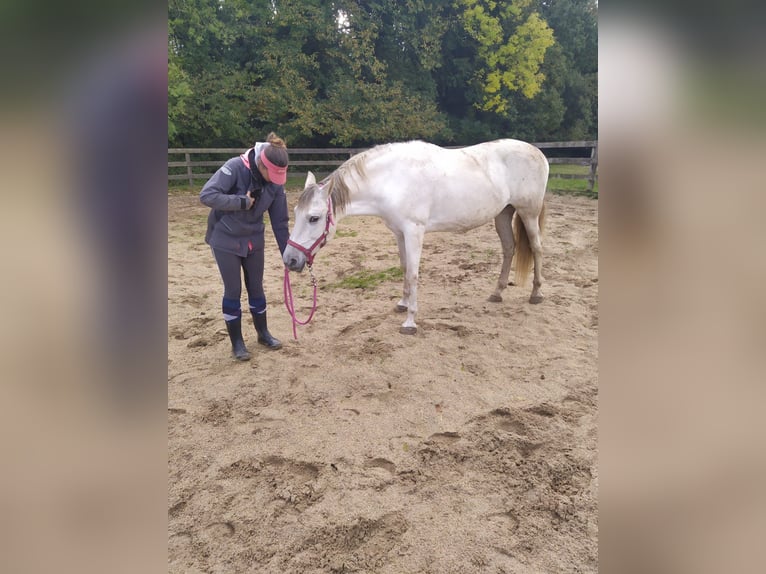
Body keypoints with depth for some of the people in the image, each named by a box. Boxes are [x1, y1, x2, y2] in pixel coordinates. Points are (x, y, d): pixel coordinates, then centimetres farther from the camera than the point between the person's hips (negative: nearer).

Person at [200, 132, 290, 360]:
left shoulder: (275, 182, -10)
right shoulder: (235, 167, -24)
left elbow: (280, 221, -4)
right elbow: (207, 195, -31)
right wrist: (242, 202, -31)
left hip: (254, 240, 4)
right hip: (225, 240, -4)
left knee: (256, 288, 13)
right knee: (233, 291, 3)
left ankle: (263, 334, 31)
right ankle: (237, 342, 17)